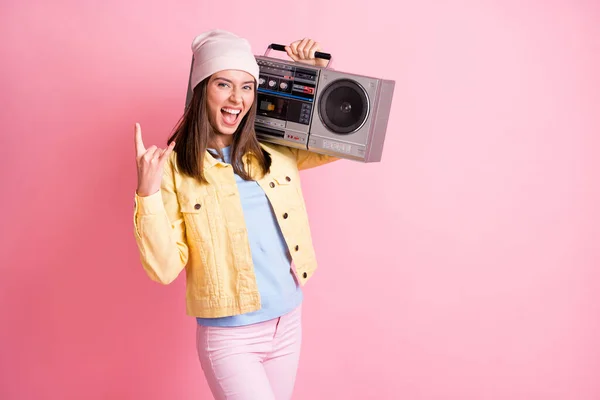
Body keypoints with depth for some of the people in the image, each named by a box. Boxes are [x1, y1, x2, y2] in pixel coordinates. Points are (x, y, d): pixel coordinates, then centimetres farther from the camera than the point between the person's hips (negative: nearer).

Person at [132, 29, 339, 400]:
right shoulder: (175, 168, -10)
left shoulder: (276, 153, 2)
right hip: (229, 337, -4)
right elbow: (165, 269, -13)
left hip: (289, 325, 5)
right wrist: (148, 193, -24)